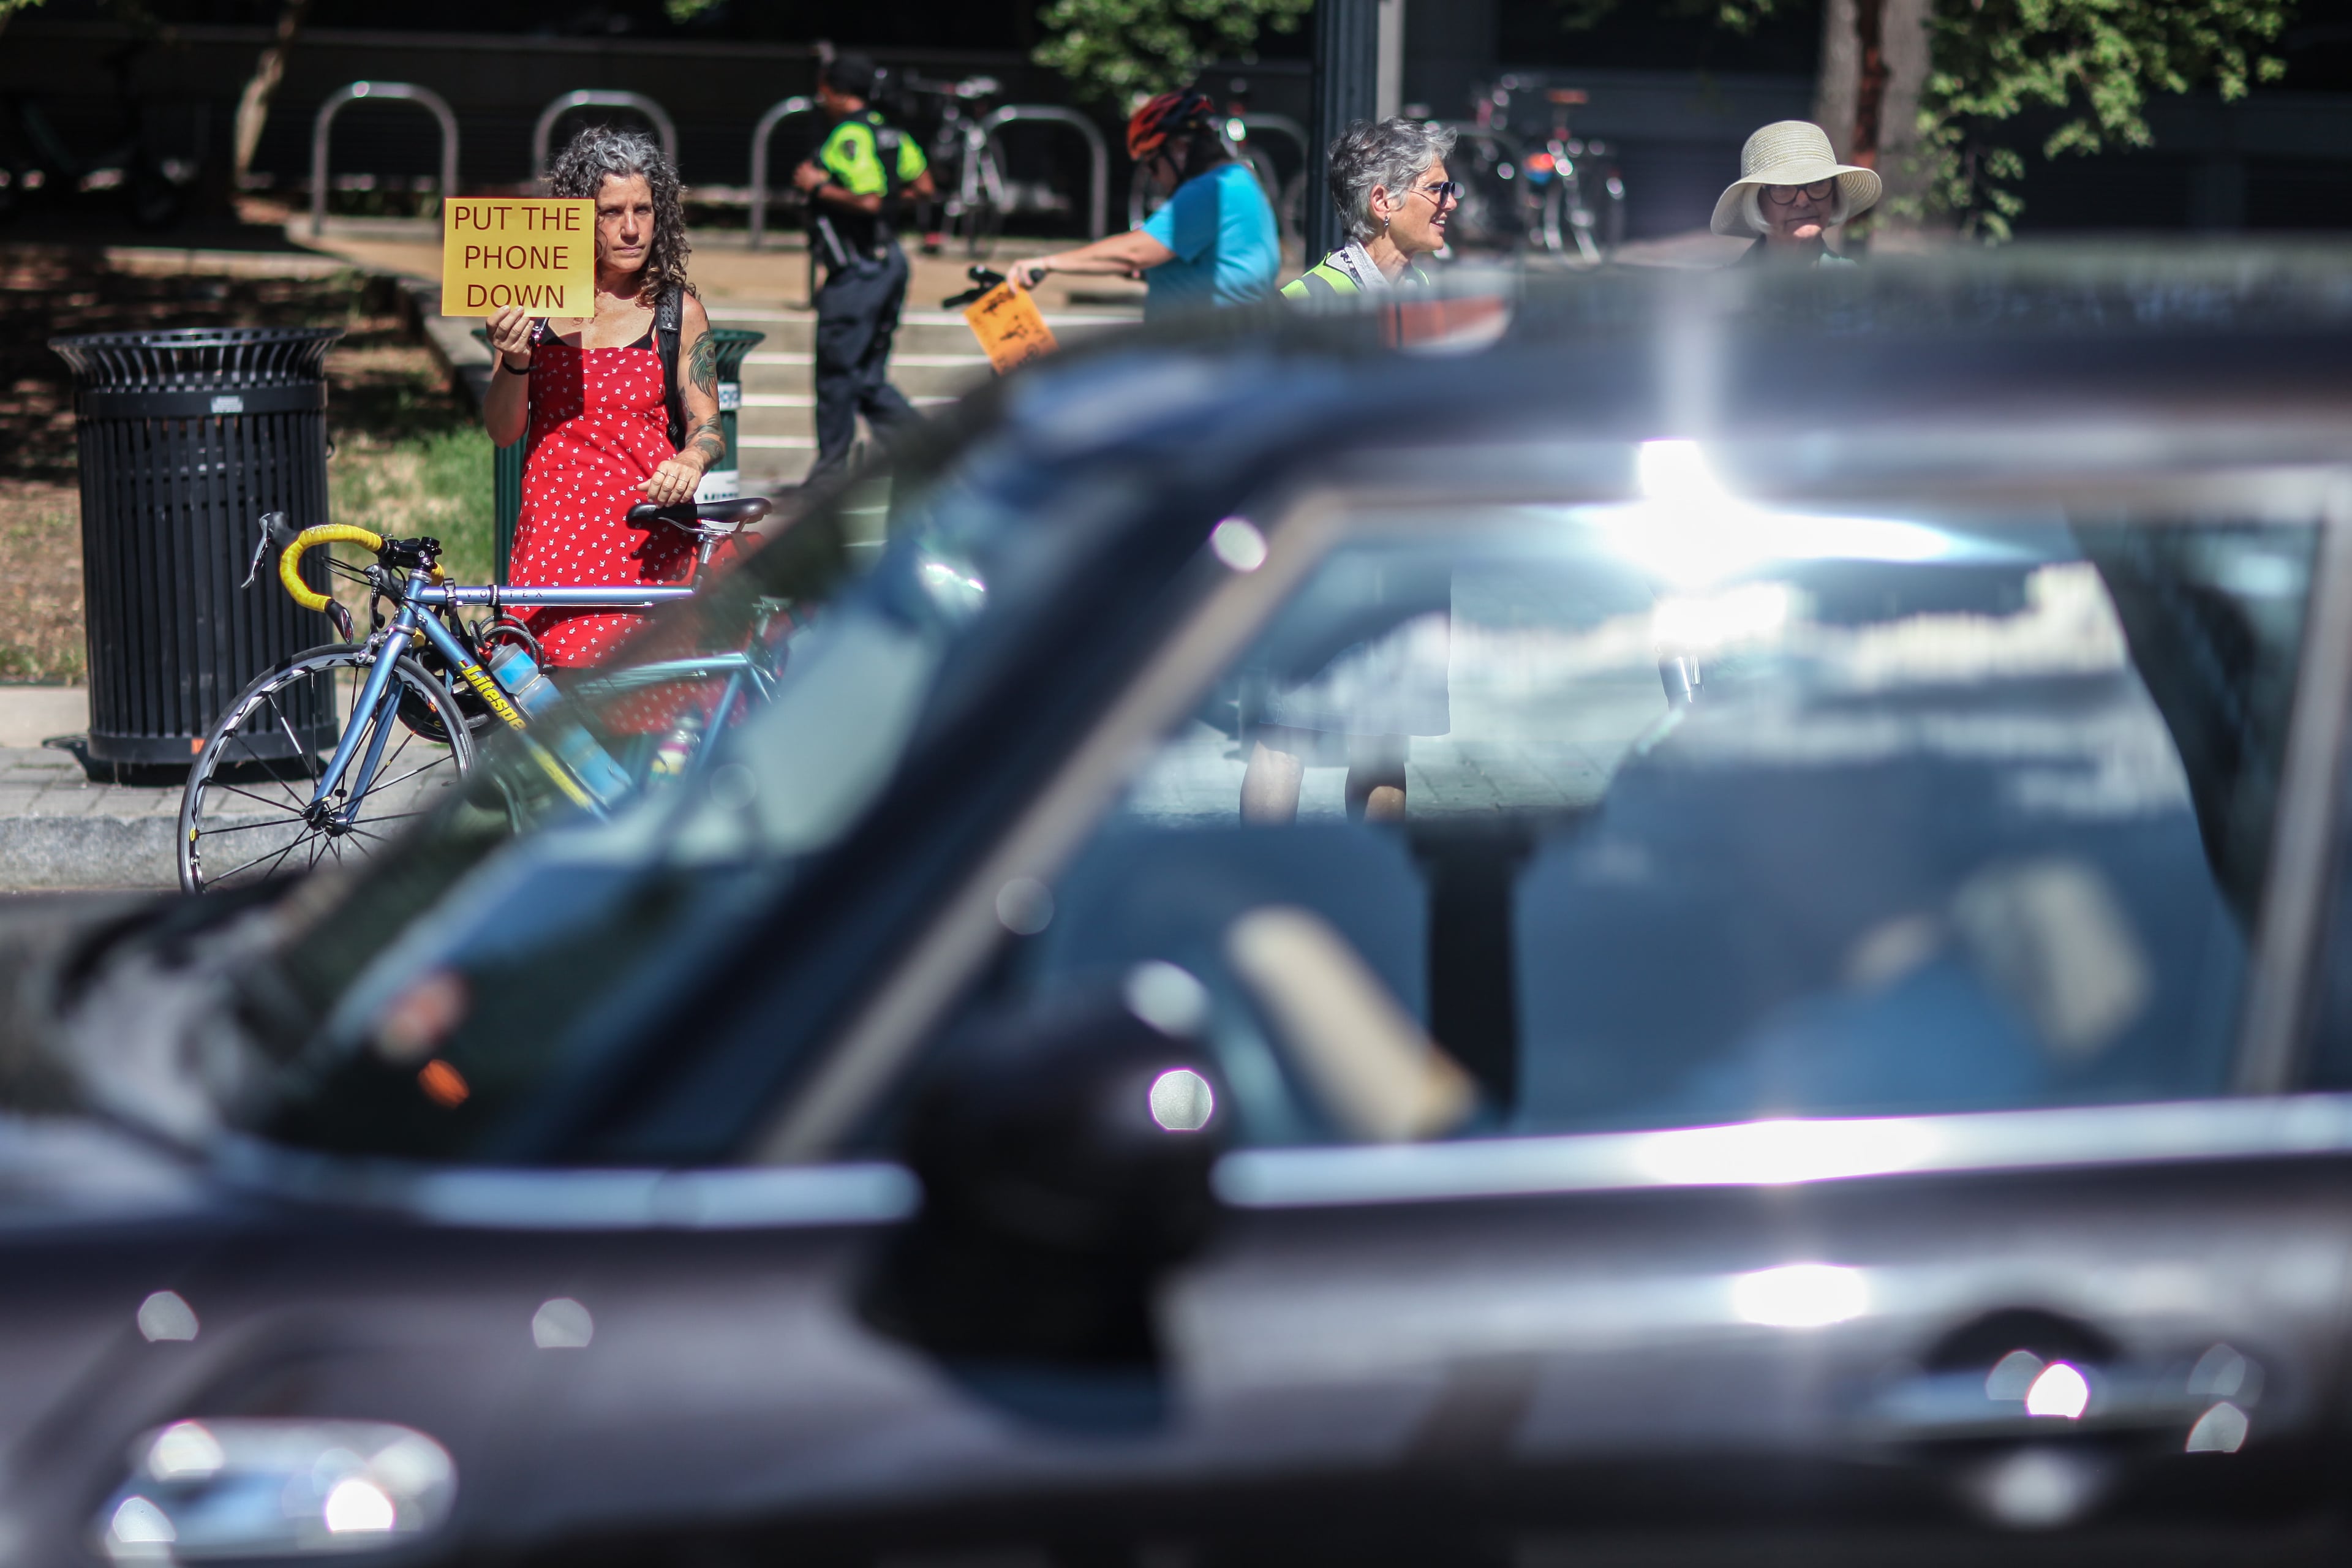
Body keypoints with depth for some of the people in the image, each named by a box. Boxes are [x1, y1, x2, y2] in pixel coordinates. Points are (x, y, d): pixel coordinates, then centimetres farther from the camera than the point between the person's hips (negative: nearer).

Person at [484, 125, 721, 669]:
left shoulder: (679, 312, 6)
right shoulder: (536, 307, 9)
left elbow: (707, 424, 6)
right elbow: (504, 432, 8)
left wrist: (691, 461, -17)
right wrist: (515, 361, -11)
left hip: (645, 540, -2)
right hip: (550, 538, 2)